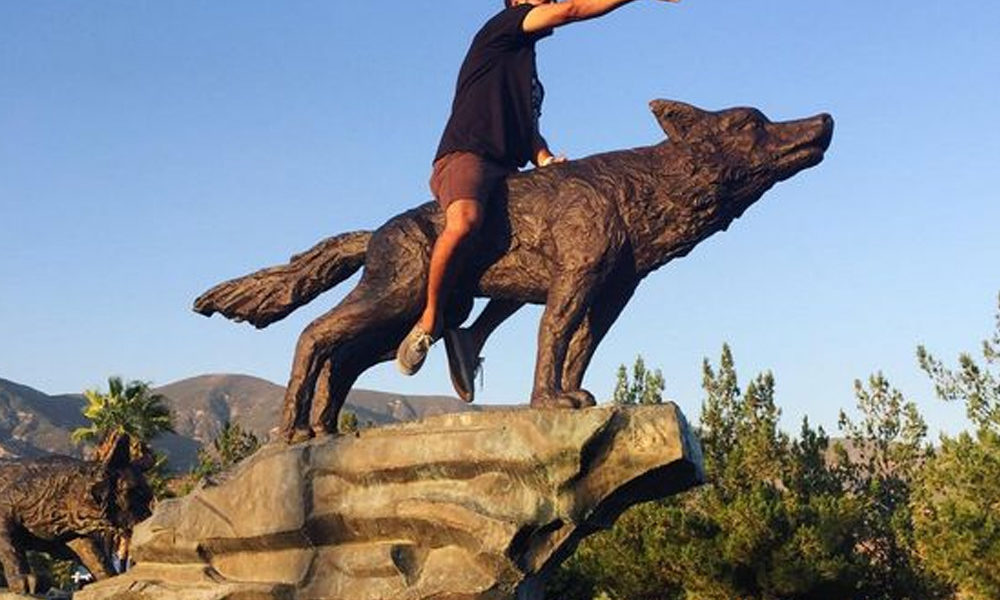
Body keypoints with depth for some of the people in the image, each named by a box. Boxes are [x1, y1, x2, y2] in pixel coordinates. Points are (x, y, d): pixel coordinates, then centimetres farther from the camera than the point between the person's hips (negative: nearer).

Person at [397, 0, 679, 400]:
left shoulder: (531, 81, 31)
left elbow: (529, 130, 28)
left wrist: (544, 159, 4)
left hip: (505, 173, 9)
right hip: (463, 158, -9)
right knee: (465, 221, -38)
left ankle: (474, 336, 1)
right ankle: (430, 320, -18)